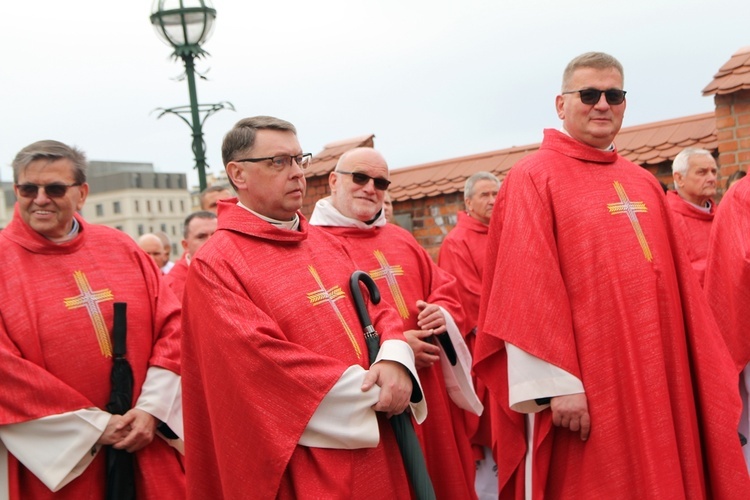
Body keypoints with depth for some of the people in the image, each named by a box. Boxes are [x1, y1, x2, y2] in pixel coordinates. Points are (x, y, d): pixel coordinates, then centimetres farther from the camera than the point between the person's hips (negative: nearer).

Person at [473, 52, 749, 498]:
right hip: (585, 388, -6)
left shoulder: (644, 183, 15)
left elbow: (678, 281, 15)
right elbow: (526, 290, -13)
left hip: (657, 382, 6)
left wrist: (709, 371, 11)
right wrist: (555, 384, -19)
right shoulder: (533, 178, -5)